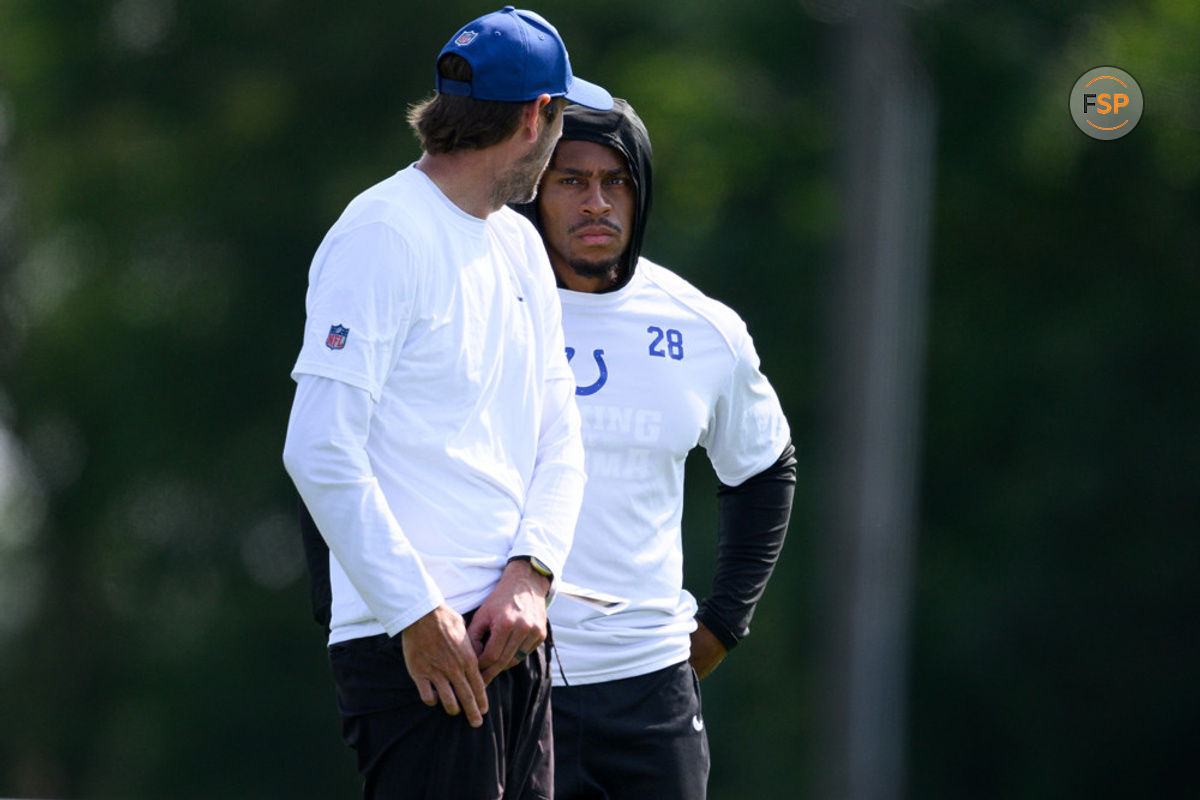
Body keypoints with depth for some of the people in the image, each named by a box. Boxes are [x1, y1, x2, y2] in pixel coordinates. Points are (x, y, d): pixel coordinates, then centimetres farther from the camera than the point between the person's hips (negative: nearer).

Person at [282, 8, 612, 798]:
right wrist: (418, 614, -18)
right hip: (412, 643, -8)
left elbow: (559, 438, 16)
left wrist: (529, 576, -3)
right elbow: (320, 451, -16)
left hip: (513, 636, 8)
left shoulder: (521, 245, 17)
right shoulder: (383, 235, -10)